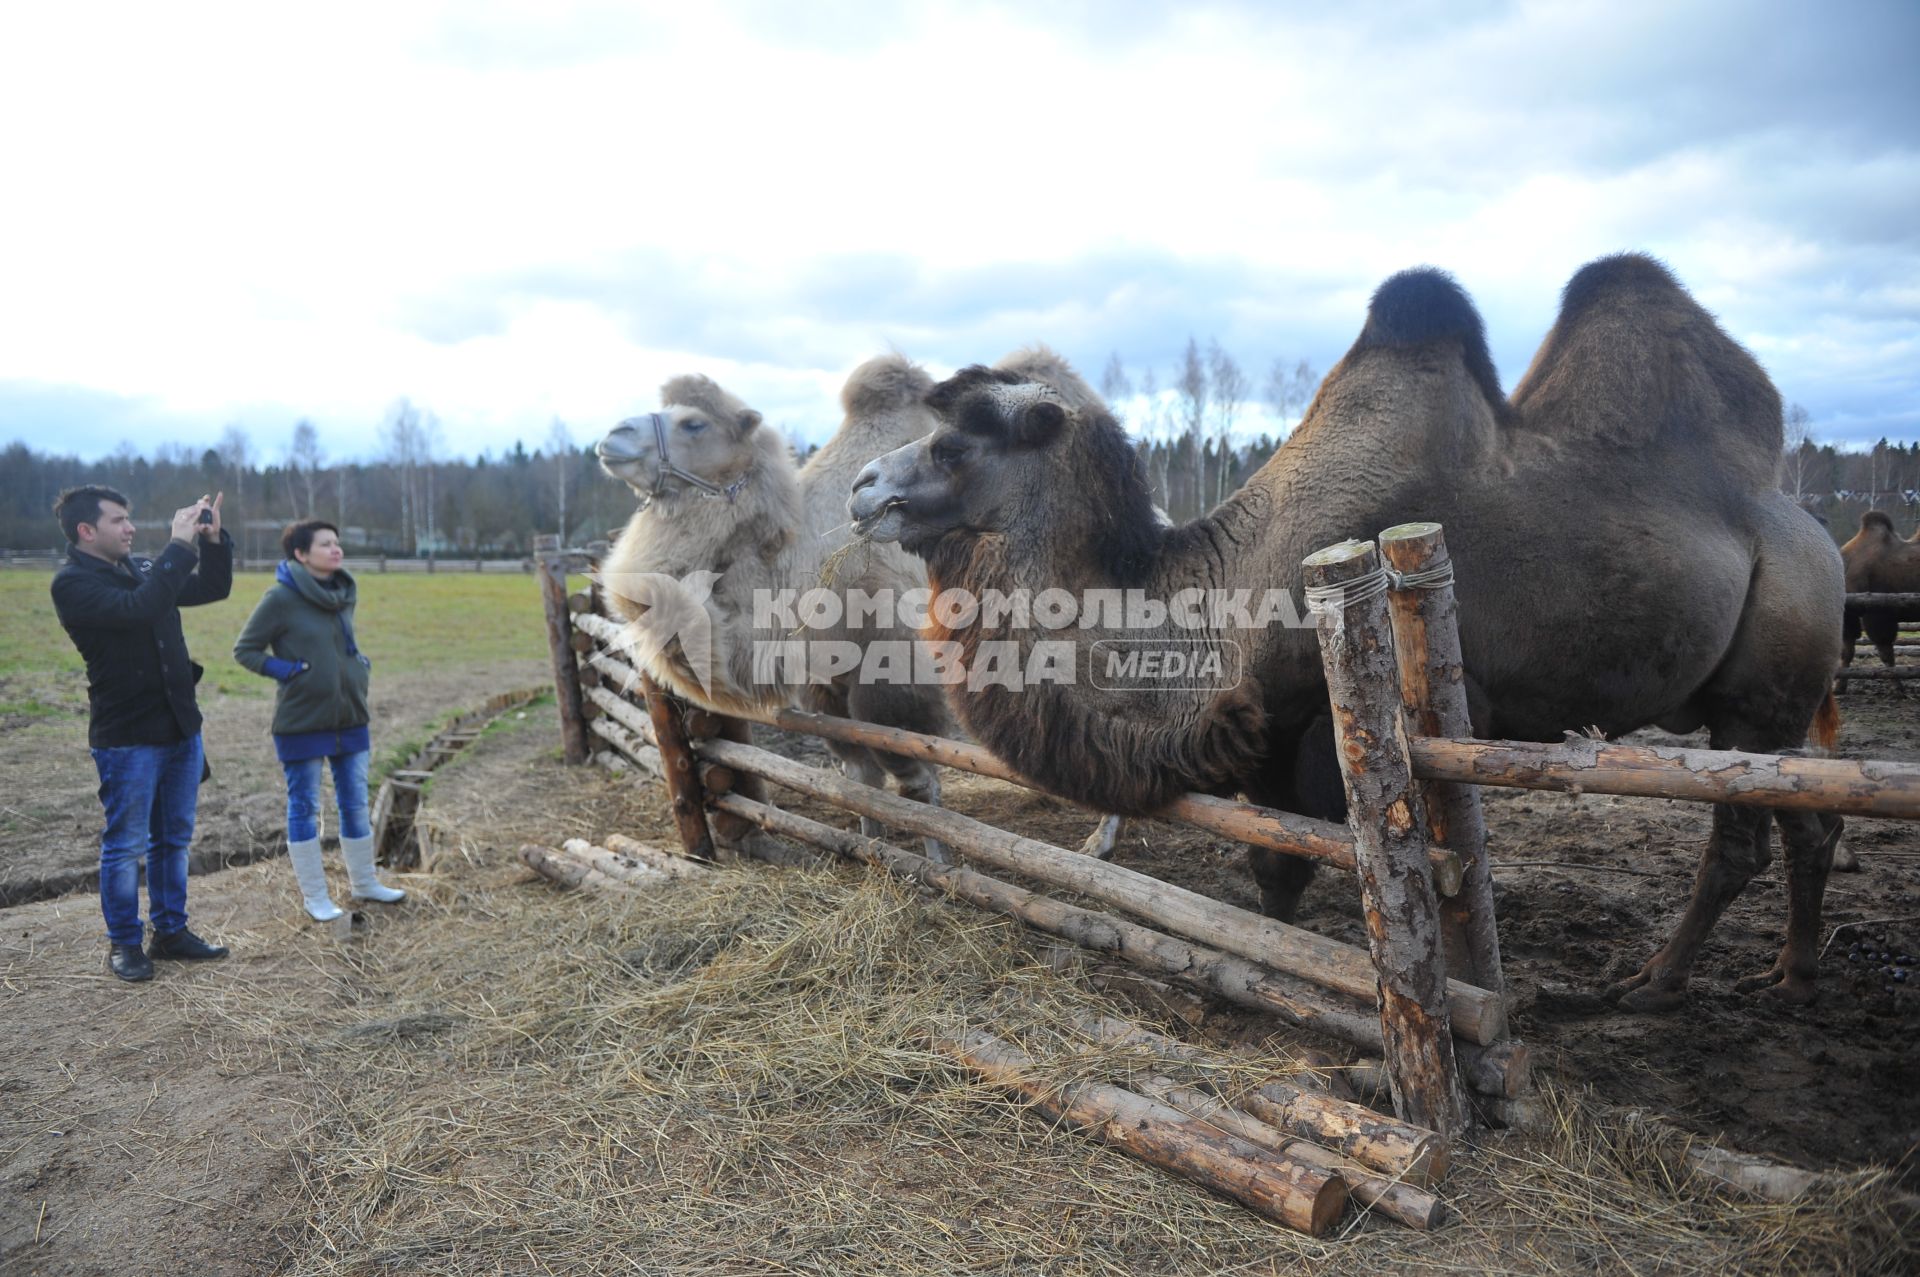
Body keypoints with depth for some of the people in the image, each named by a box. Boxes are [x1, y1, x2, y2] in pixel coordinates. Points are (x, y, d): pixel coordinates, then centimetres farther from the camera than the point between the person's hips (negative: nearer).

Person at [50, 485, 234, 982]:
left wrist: (213, 540, -1)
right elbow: (138, 608, -29)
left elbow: (213, 588, 16)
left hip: (181, 729, 7)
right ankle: (124, 944, 18)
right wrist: (180, 545, -26)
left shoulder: (142, 568, 9)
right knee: (126, 845, 5)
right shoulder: (72, 584, -12)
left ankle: (171, 932, 26)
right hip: (126, 739, -7)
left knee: (174, 839, 15)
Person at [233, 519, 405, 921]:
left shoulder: (345, 593, 5)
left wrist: (360, 664, 4)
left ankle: (364, 881, 28)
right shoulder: (281, 598, -13)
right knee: (305, 807, 6)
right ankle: (315, 896, 17)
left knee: (355, 803, 14)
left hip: (350, 718, 6)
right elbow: (245, 650, -6)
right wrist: (288, 671, -15)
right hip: (302, 722, -6)